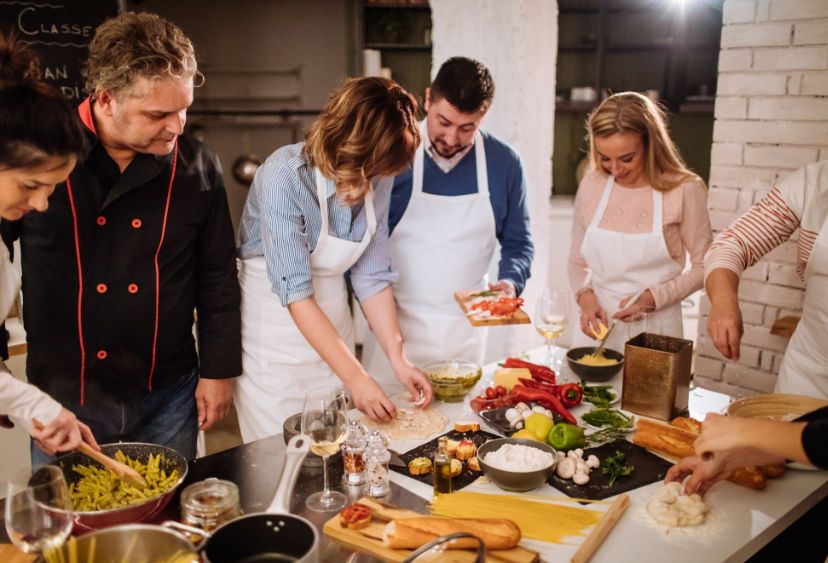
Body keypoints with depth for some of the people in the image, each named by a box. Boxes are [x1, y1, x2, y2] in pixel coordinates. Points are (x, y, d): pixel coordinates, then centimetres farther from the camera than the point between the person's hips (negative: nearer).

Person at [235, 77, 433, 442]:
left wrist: (399, 359, -9)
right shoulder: (284, 176, -24)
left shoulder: (377, 180, -7)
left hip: (332, 329, 5)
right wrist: (356, 378, -27)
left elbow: (372, 277, -1)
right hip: (273, 334, -5)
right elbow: (295, 293, -26)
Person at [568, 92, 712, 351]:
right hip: (597, 327, 3)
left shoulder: (683, 190, -12)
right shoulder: (591, 185, -2)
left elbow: (703, 266, -2)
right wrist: (585, 295, -10)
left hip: (654, 332, -3)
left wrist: (654, 296, -15)